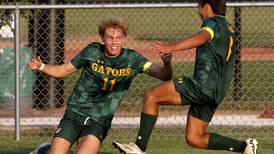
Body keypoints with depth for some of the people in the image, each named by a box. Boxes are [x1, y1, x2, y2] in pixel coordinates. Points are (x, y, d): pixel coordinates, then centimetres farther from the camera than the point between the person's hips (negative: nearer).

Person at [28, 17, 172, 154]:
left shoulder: (132, 59, -5)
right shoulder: (93, 51, -4)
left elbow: (164, 75, -10)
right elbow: (63, 70, 7)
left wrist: (167, 64, -33)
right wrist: (41, 66, -11)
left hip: (99, 121, -1)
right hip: (75, 113, 1)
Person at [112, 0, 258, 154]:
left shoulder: (213, 23, -3)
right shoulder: (229, 30, 25)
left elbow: (202, 37, -27)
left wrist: (172, 47, -39)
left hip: (204, 83, -9)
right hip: (217, 92, 9)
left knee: (151, 96, -9)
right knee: (194, 138, 12)